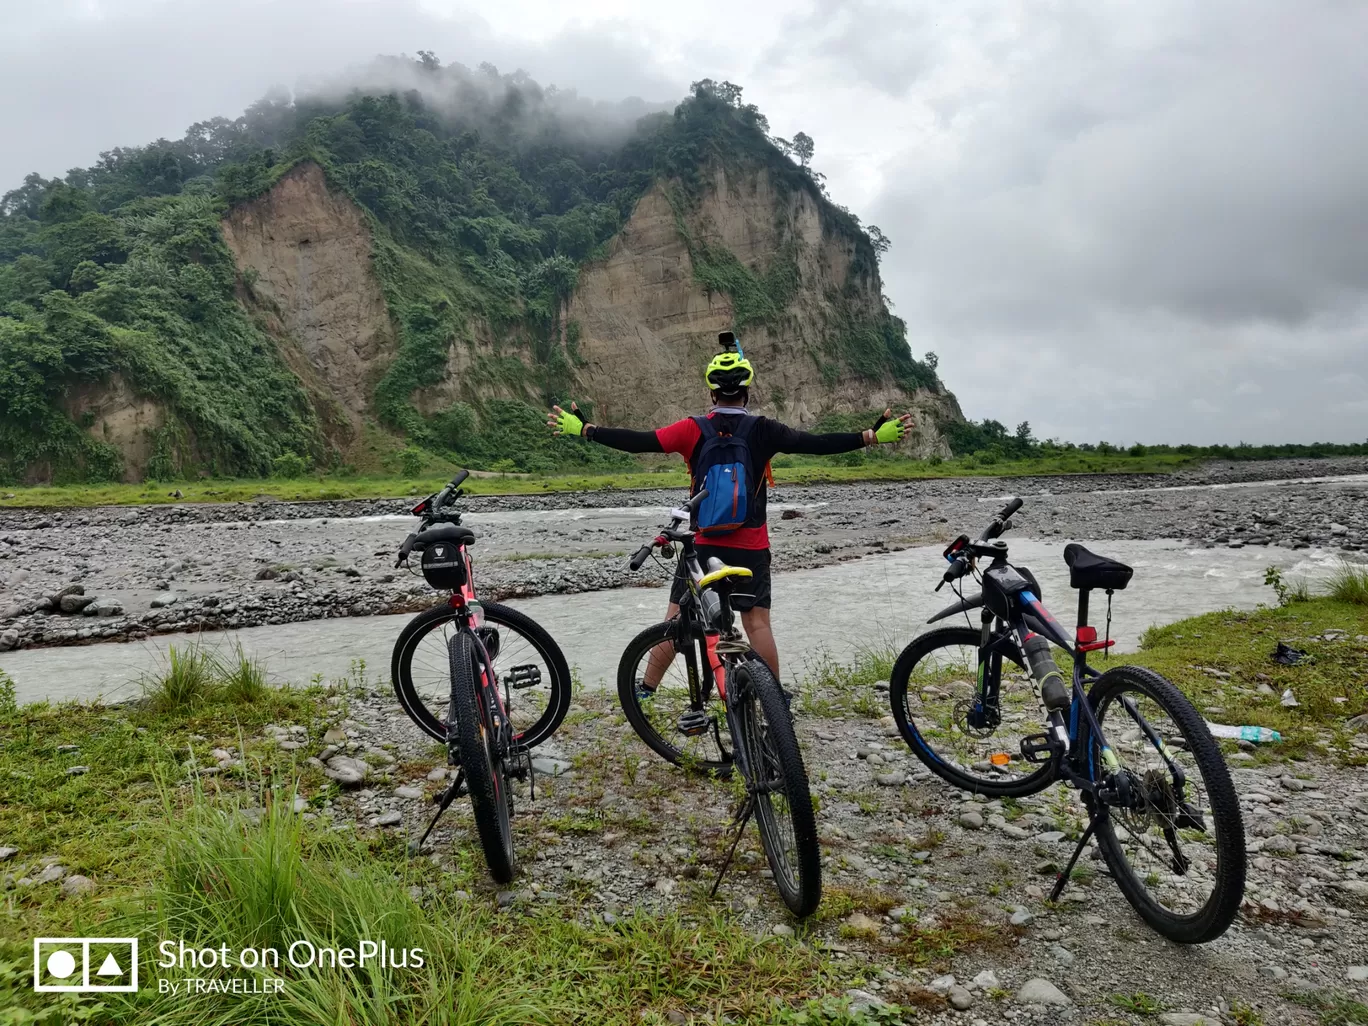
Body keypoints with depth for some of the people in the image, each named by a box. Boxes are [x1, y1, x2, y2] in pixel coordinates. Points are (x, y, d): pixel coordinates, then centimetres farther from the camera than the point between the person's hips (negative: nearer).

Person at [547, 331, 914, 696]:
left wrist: (583, 430, -4)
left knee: (676, 618, 11)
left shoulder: (693, 429, -7)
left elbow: (640, 441, -11)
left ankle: (645, 689, 19)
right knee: (757, 622, 6)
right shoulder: (762, 431, -7)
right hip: (751, 547, 0)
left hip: (703, 543, 1)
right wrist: (874, 435, -7)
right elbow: (817, 444, -10)